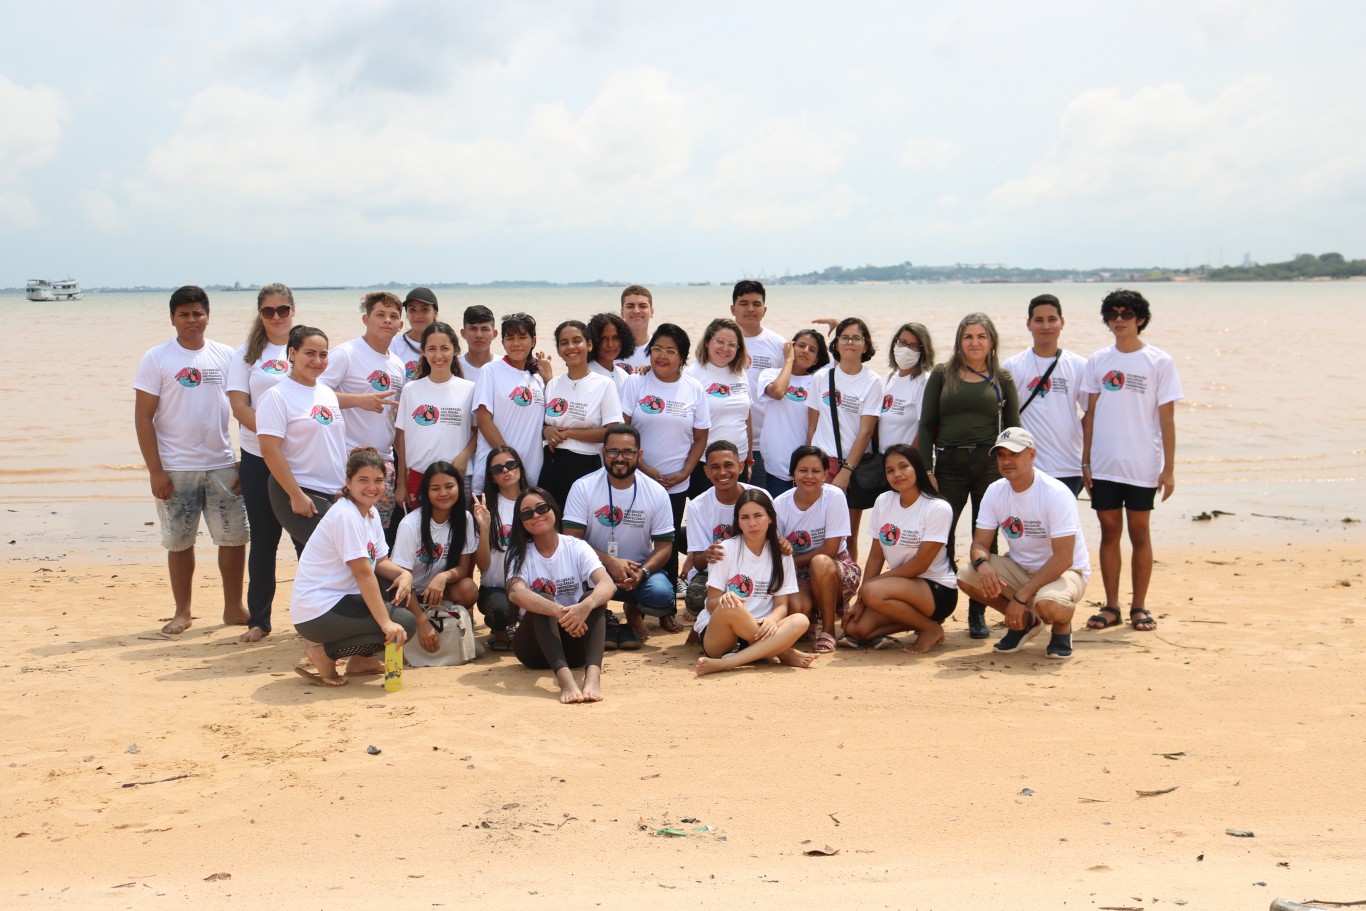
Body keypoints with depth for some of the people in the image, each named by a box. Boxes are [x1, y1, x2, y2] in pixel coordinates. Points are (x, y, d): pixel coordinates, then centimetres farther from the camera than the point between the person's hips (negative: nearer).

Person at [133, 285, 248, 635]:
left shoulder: (226, 356, 6)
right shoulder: (156, 359, -2)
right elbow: (143, 417, -4)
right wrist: (155, 471, -10)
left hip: (222, 465, 2)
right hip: (176, 468, -2)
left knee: (235, 537, 2)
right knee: (179, 542, 5)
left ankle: (234, 608, 16)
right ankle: (182, 612, 19)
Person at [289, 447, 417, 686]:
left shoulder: (372, 513, 11)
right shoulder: (345, 515, -19)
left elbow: (380, 561, 10)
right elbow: (363, 572, -24)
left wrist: (404, 574, -13)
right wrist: (386, 623, -27)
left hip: (340, 600, 10)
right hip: (317, 613, -10)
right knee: (405, 624, -16)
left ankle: (360, 659, 13)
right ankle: (325, 652, -8)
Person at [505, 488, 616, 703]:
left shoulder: (576, 548, -2)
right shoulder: (520, 553, -3)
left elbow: (607, 584, -20)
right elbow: (515, 592, -26)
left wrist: (585, 606, -43)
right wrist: (559, 612, -43)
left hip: (574, 641, 1)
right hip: (535, 644, -1)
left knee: (593, 597, -25)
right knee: (541, 600, -29)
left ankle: (593, 674, -48)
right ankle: (563, 676, -51)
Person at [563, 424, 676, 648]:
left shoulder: (656, 493, -4)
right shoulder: (583, 488, -8)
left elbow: (664, 546, -2)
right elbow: (571, 539, -13)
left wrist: (642, 572, -23)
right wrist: (610, 562, -27)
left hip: (640, 569, 1)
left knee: (662, 595, -30)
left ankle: (634, 612, 10)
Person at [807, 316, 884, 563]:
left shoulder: (872, 382, -1)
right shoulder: (822, 378, 6)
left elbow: (866, 431, -6)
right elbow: (812, 426, 9)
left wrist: (846, 471, -11)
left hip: (856, 464, -1)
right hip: (823, 461, 1)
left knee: (850, 535, 4)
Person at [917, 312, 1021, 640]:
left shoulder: (1002, 379, 10)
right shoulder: (942, 374, 8)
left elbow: (1013, 429, 10)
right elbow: (927, 425, 6)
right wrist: (926, 468, -2)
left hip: (990, 463, 0)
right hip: (949, 464, 0)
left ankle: (978, 614, 13)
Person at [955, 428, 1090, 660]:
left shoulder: (1056, 494, -23)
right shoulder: (995, 491, -5)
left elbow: (1063, 559, -27)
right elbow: (980, 543, -4)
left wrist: (1021, 596, -32)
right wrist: (982, 563, -31)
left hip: (1065, 571, -6)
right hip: (1019, 568, 6)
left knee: (1048, 603, -39)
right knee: (966, 576, -18)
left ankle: (1062, 627, 2)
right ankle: (1025, 621, 6)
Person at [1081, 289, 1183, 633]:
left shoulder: (1159, 362, -1)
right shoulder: (1098, 361, 7)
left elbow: (1166, 419, -2)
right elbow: (1090, 414, 9)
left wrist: (1169, 468, -5)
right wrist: (1085, 462, 4)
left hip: (1143, 466, -2)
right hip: (1104, 464, 2)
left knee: (1139, 533, 4)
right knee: (1109, 532, 6)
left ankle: (1139, 606, 14)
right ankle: (1111, 606, 14)